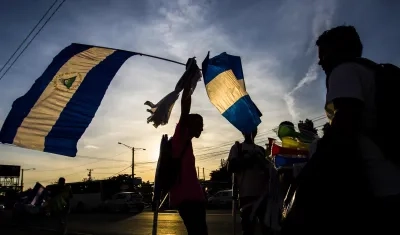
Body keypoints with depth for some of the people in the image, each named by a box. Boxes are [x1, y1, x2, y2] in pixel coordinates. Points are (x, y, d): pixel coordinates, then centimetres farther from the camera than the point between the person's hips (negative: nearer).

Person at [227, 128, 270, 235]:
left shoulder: (261, 149, 21)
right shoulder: (237, 147, 9)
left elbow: (268, 169, 22)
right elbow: (231, 167, -2)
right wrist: (247, 159, -11)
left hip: (263, 193, 4)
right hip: (247, 194, -4)